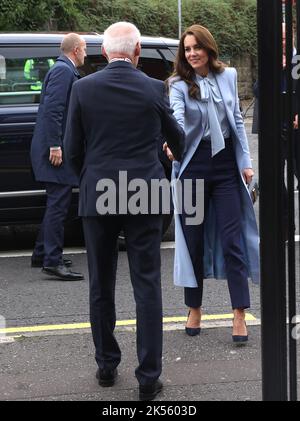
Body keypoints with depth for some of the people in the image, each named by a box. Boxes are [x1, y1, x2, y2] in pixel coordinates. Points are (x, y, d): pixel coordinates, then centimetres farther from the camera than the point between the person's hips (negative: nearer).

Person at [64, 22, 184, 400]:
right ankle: (148, 379, 3)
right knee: (147, 287, 3)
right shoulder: (154, 89, -2)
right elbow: (175, 136, 15)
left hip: (97, 198, 1)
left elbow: (72, 150, 1)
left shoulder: (83, 89, -4)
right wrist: (179, 155, 40)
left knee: (101, 287, 13)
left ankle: (106, 366, 23)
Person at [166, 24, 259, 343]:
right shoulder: (179, 85, -4)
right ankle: (194, 310, 19)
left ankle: (239, 314, -2)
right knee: (193, 239, 6)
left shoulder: (228, 76, 5)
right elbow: (177, 118, -23)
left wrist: (246, 161, 6)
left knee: (232, 239, -3)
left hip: (226, 162, 2)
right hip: (193, 164, -1)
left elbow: (236, 120, 12)